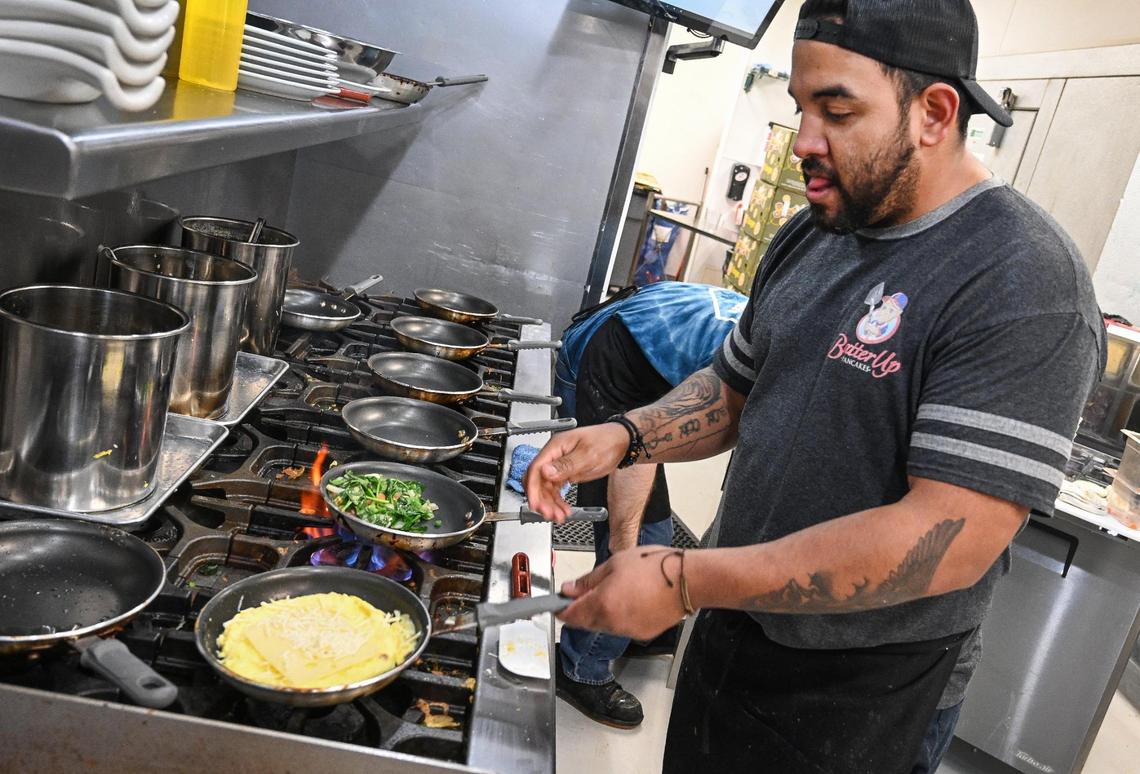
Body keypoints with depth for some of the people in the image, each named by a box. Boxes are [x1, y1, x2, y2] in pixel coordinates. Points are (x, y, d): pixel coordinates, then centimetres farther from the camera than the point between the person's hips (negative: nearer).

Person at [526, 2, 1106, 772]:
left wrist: (686, 581, -29)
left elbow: (953, 539, -29)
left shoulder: (1023, 282, -22)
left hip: (862, 702, -6)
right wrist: (624, 436, -9)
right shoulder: (810, 237, 2)